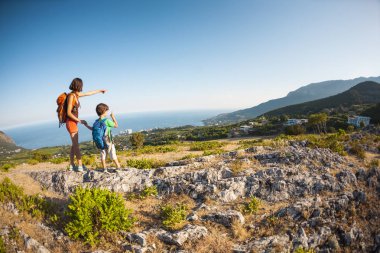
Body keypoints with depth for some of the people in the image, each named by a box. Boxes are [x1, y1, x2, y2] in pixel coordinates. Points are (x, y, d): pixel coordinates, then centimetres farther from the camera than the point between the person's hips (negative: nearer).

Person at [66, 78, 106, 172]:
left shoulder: (76, 94, 8)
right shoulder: (71, 96, -16)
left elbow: (89, 93, 24)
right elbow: (69, 113, -19)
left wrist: (100, 90, 33)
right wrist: (80, 121, -14)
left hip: (73, 122, 9)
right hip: (71, 123, -9)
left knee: (74, 145, 13)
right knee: (76, 145, -7)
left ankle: (72, 165, 20)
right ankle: (80, 166, -3)